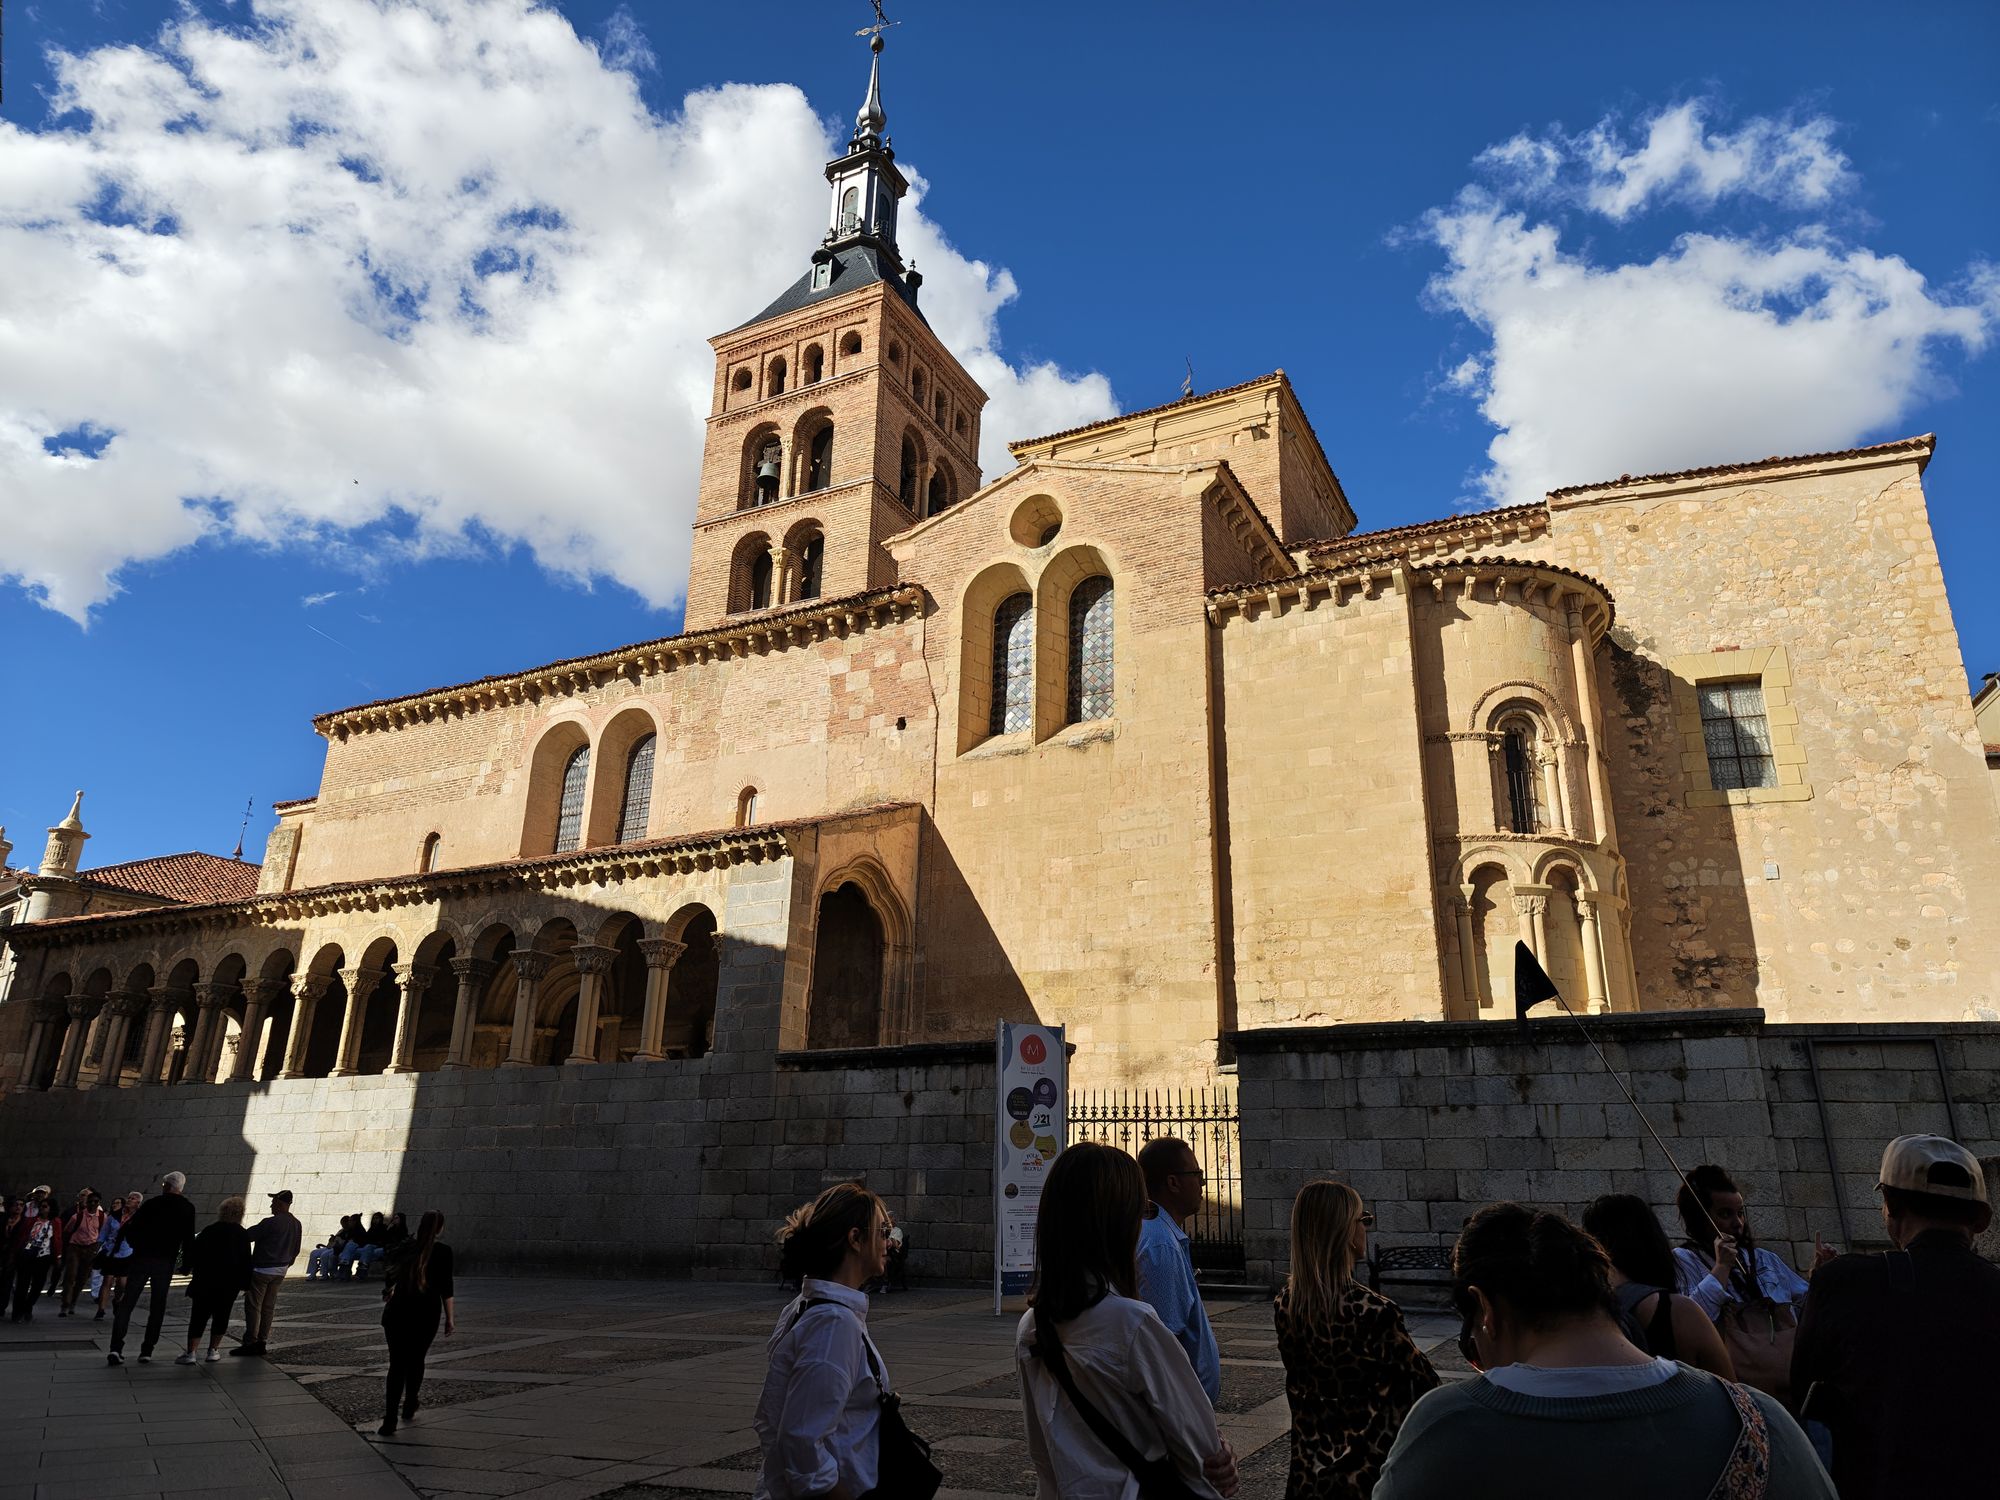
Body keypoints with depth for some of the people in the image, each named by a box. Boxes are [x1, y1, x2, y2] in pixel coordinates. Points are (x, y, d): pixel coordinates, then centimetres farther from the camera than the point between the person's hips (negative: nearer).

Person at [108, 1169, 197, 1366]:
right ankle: (146, 1351, 6)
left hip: (141, 1258, 0)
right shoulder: (187, 1208, 2)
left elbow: (130, 1230, 2)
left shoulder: (150, 1204, 4)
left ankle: (116, 1348, -6)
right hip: (165, 1262, 0)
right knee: (157, 1307, 9)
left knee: (126, 1303, 5)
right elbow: (188, 1239, -2)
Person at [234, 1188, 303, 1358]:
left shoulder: (270, 1223, -18)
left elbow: (247, 1236, -12)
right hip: (280, 1271, 8)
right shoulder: (296, 1224, 7)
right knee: (268, 1306, 12)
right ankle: (261, 1342, 14)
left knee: (253, 1305, 0)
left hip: (262, 1270, -7)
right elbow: (295, 1250, 14)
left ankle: (250, 1342, 0)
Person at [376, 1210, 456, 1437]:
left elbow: (389, 1276, 14)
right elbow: (446, 1288, -10)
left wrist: (389, 1295, 36)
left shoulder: (404, 1247, 3)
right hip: (426, 1312, -2)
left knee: (397, 1364, 2)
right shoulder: (443, 1251, -7)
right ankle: (409, 1408, 31)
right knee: (416, 1360, 17)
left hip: (398, 1310, 2)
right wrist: (450, 1318, -5)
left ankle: (390, 1420, -7)